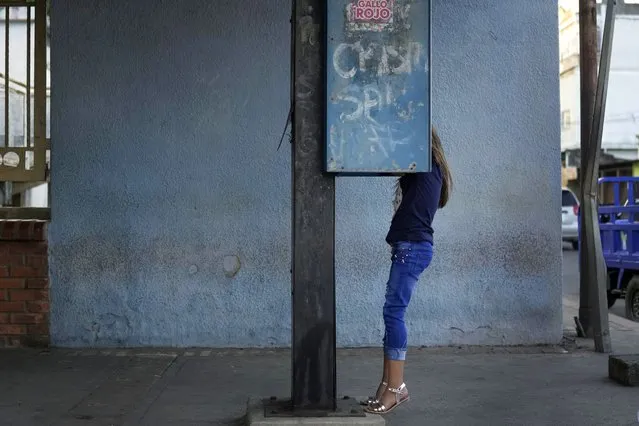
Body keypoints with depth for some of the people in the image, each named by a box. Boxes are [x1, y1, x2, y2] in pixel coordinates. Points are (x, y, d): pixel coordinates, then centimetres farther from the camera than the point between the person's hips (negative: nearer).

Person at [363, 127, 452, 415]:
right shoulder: (426, 171, 21)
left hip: (412, 247, -9)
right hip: (409, 247, 9)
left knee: (393, 311, -11)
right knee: (393, 312, 6)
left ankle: (395, 388, -10)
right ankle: (388, 386, 8)